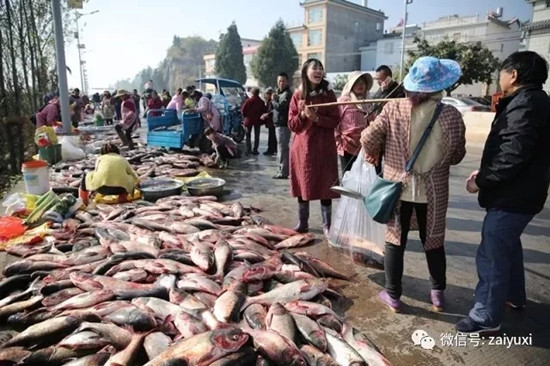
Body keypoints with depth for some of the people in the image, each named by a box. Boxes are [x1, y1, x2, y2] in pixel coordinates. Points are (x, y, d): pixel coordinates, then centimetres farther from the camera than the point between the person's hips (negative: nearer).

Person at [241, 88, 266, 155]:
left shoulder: (248, 101, -11)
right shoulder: (261, 102, -6)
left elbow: (243, 110, -11)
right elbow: (264, 110, -3)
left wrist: (245, 116, 4)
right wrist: (260, 116, 11)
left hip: (249, 120, -1)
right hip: (257, 120, 1)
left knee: (248, 135, 9)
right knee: (256, 136, 10)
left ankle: (248, 150, 3)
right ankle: (255, 150, 8)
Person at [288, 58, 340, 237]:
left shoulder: (328, 94, 1)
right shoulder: (298, 95, 4)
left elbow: (335, 121, -4)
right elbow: (292, 124, 1)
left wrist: (316, 118, -17)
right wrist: (302, 115, -17)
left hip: (324, 147, -1)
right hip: (302, 146, 2)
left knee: (325, 186, 2)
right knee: (302, 185, 8)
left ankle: (327, 225, 14)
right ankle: (302, 223, 22)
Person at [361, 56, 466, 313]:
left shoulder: (393, 109, -12)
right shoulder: (452, 115, -10)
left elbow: (368, 138, -9)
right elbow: (457, 156, 1)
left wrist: (373, 156, 11)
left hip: (398, 187, -1)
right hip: (433, 191, 1)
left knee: (395, 241, 11)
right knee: (433, 242, 18)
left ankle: (393, 295, 21)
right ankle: (438, 294, 32)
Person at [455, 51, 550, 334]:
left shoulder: (525, 104, -20)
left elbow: (514, 154, -28)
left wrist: (482, 181, -17)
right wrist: (486, 173, 9)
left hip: (512, 196, -11)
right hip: (519, 192, 11)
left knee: (491, 255, -4)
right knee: (507, 245, 25)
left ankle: (486, 318, 8)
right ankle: (514, 296, 43)